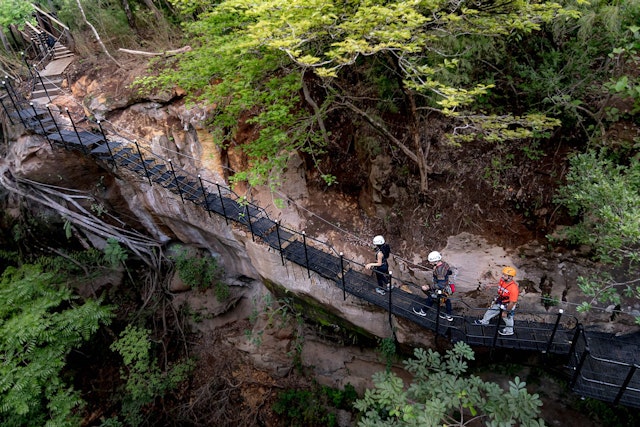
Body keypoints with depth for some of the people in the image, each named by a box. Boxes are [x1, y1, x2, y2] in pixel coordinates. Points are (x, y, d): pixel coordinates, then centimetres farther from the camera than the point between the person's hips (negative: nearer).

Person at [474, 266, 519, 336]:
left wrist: (505, 312, -19)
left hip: (508, 305, -7)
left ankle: (509, 331, 47)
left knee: (507, 317, 18)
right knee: (491, 310, 24)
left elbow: (512, 303, -29)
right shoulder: (502, 280, -17)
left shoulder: (514, 288, -39)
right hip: (500, 301, 7)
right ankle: (484, 321, 51)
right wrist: (496, 300, 15)